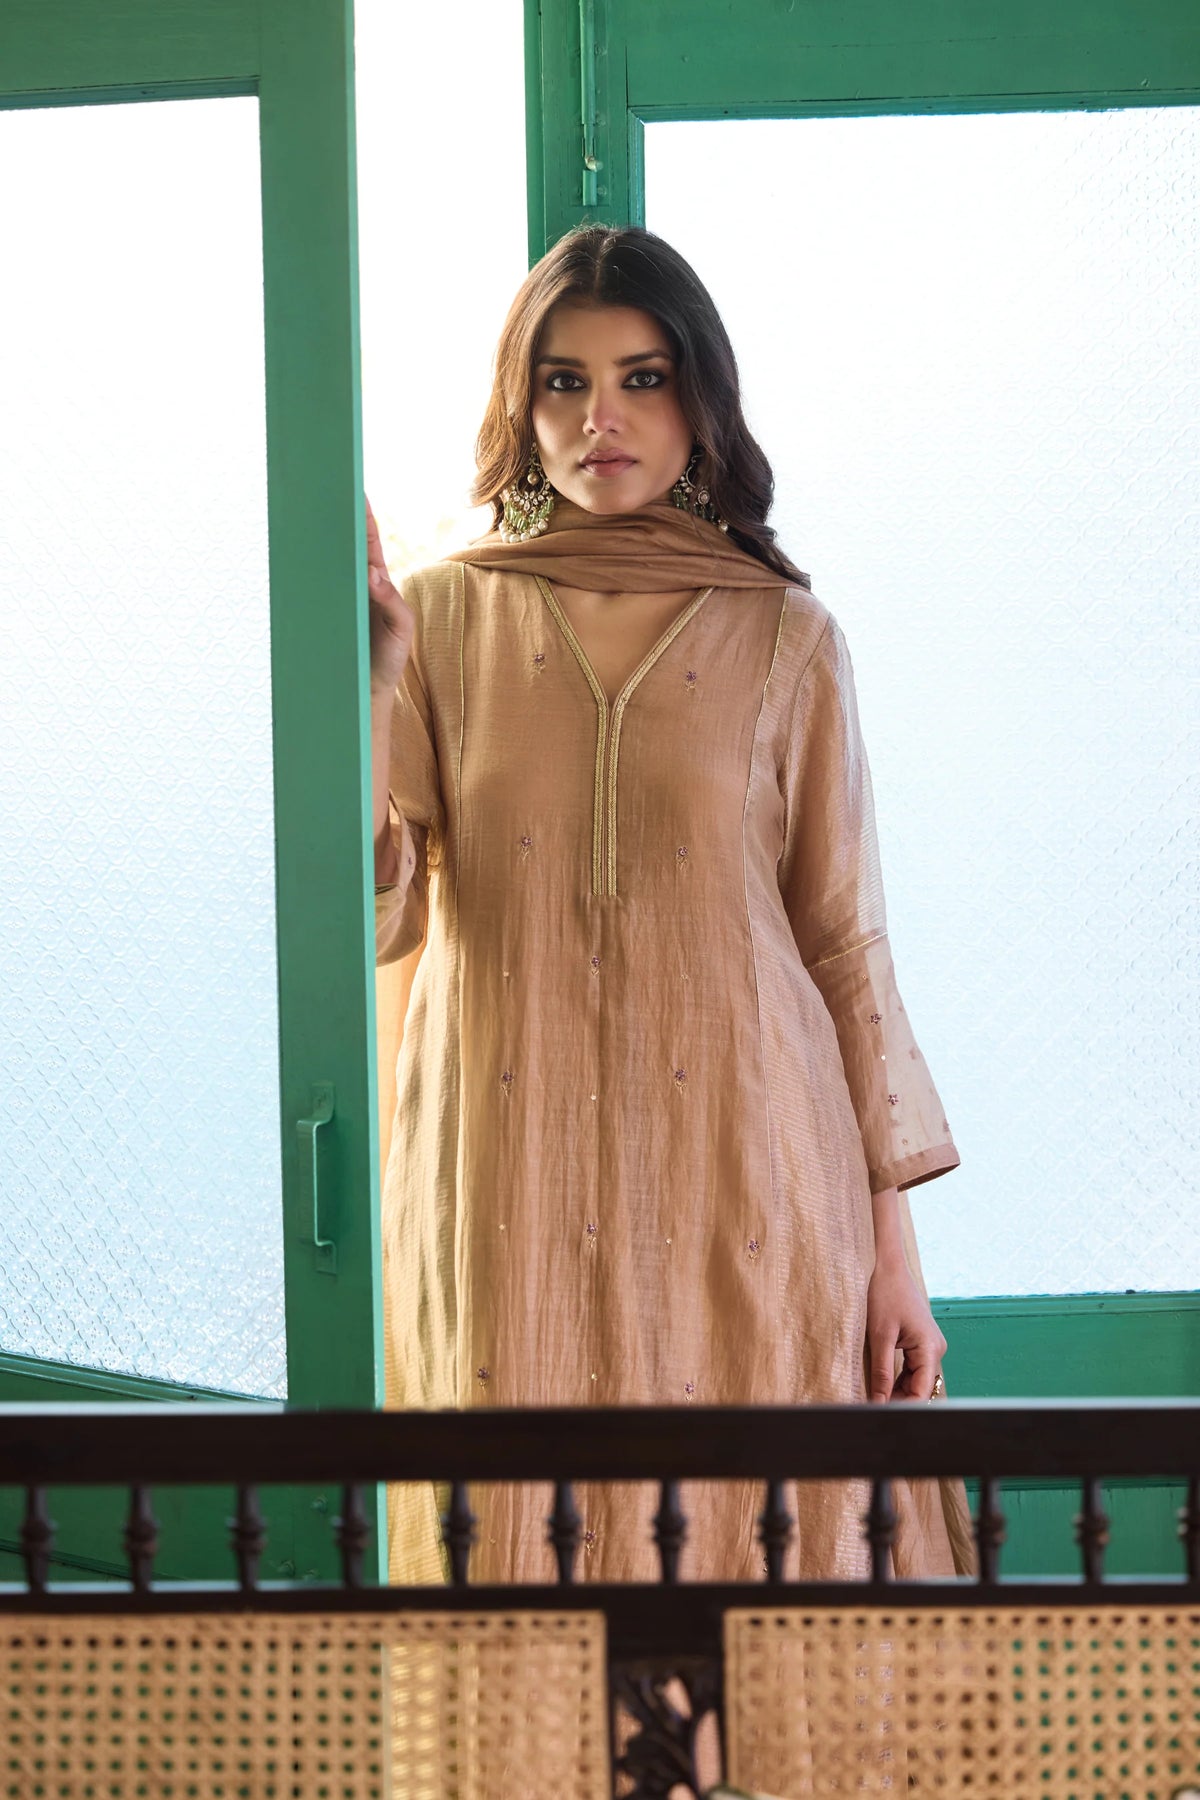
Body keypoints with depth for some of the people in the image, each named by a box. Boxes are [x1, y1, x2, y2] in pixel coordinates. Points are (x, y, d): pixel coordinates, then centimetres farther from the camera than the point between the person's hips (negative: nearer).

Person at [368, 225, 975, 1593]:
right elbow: (370, 919, -3)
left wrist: (895, 1237, 2)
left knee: (752, 1528, 3)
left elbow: (847, 941, 4)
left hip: (739, 1178, 0)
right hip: (513, 1180, 0)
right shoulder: (442, 617, 4)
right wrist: (366, 676, -15)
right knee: (521, 1533, 4)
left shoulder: (782, 639, 4)